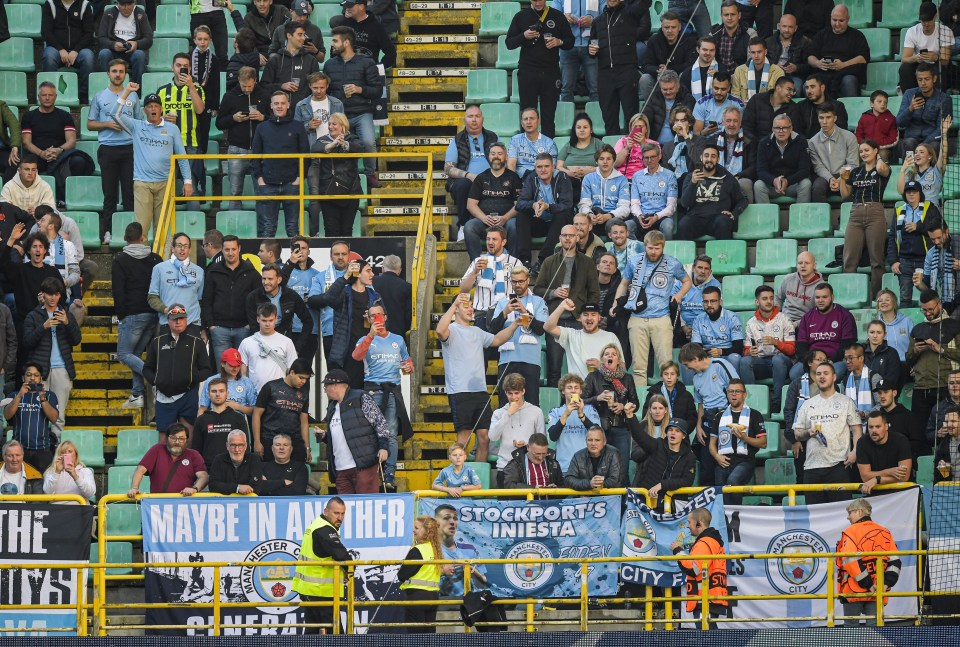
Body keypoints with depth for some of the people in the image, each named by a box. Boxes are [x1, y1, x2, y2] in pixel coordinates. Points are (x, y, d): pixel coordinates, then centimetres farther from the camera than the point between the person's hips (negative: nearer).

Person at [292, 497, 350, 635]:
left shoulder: (316, 525, 16)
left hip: (308, 588, 10)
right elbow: (341, 556, -26)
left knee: (312, 631, 12)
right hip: (321, 592, -10)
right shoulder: (325, 531, -17)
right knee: (333, 632, -6)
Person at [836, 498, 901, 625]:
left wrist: (868, 584, -14)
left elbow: (851, 561, -16)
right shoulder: (885, 533, 12)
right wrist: (886, 583, -2)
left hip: (854, 591, -4)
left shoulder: (850, 532, -5)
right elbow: (894, 561, 6)